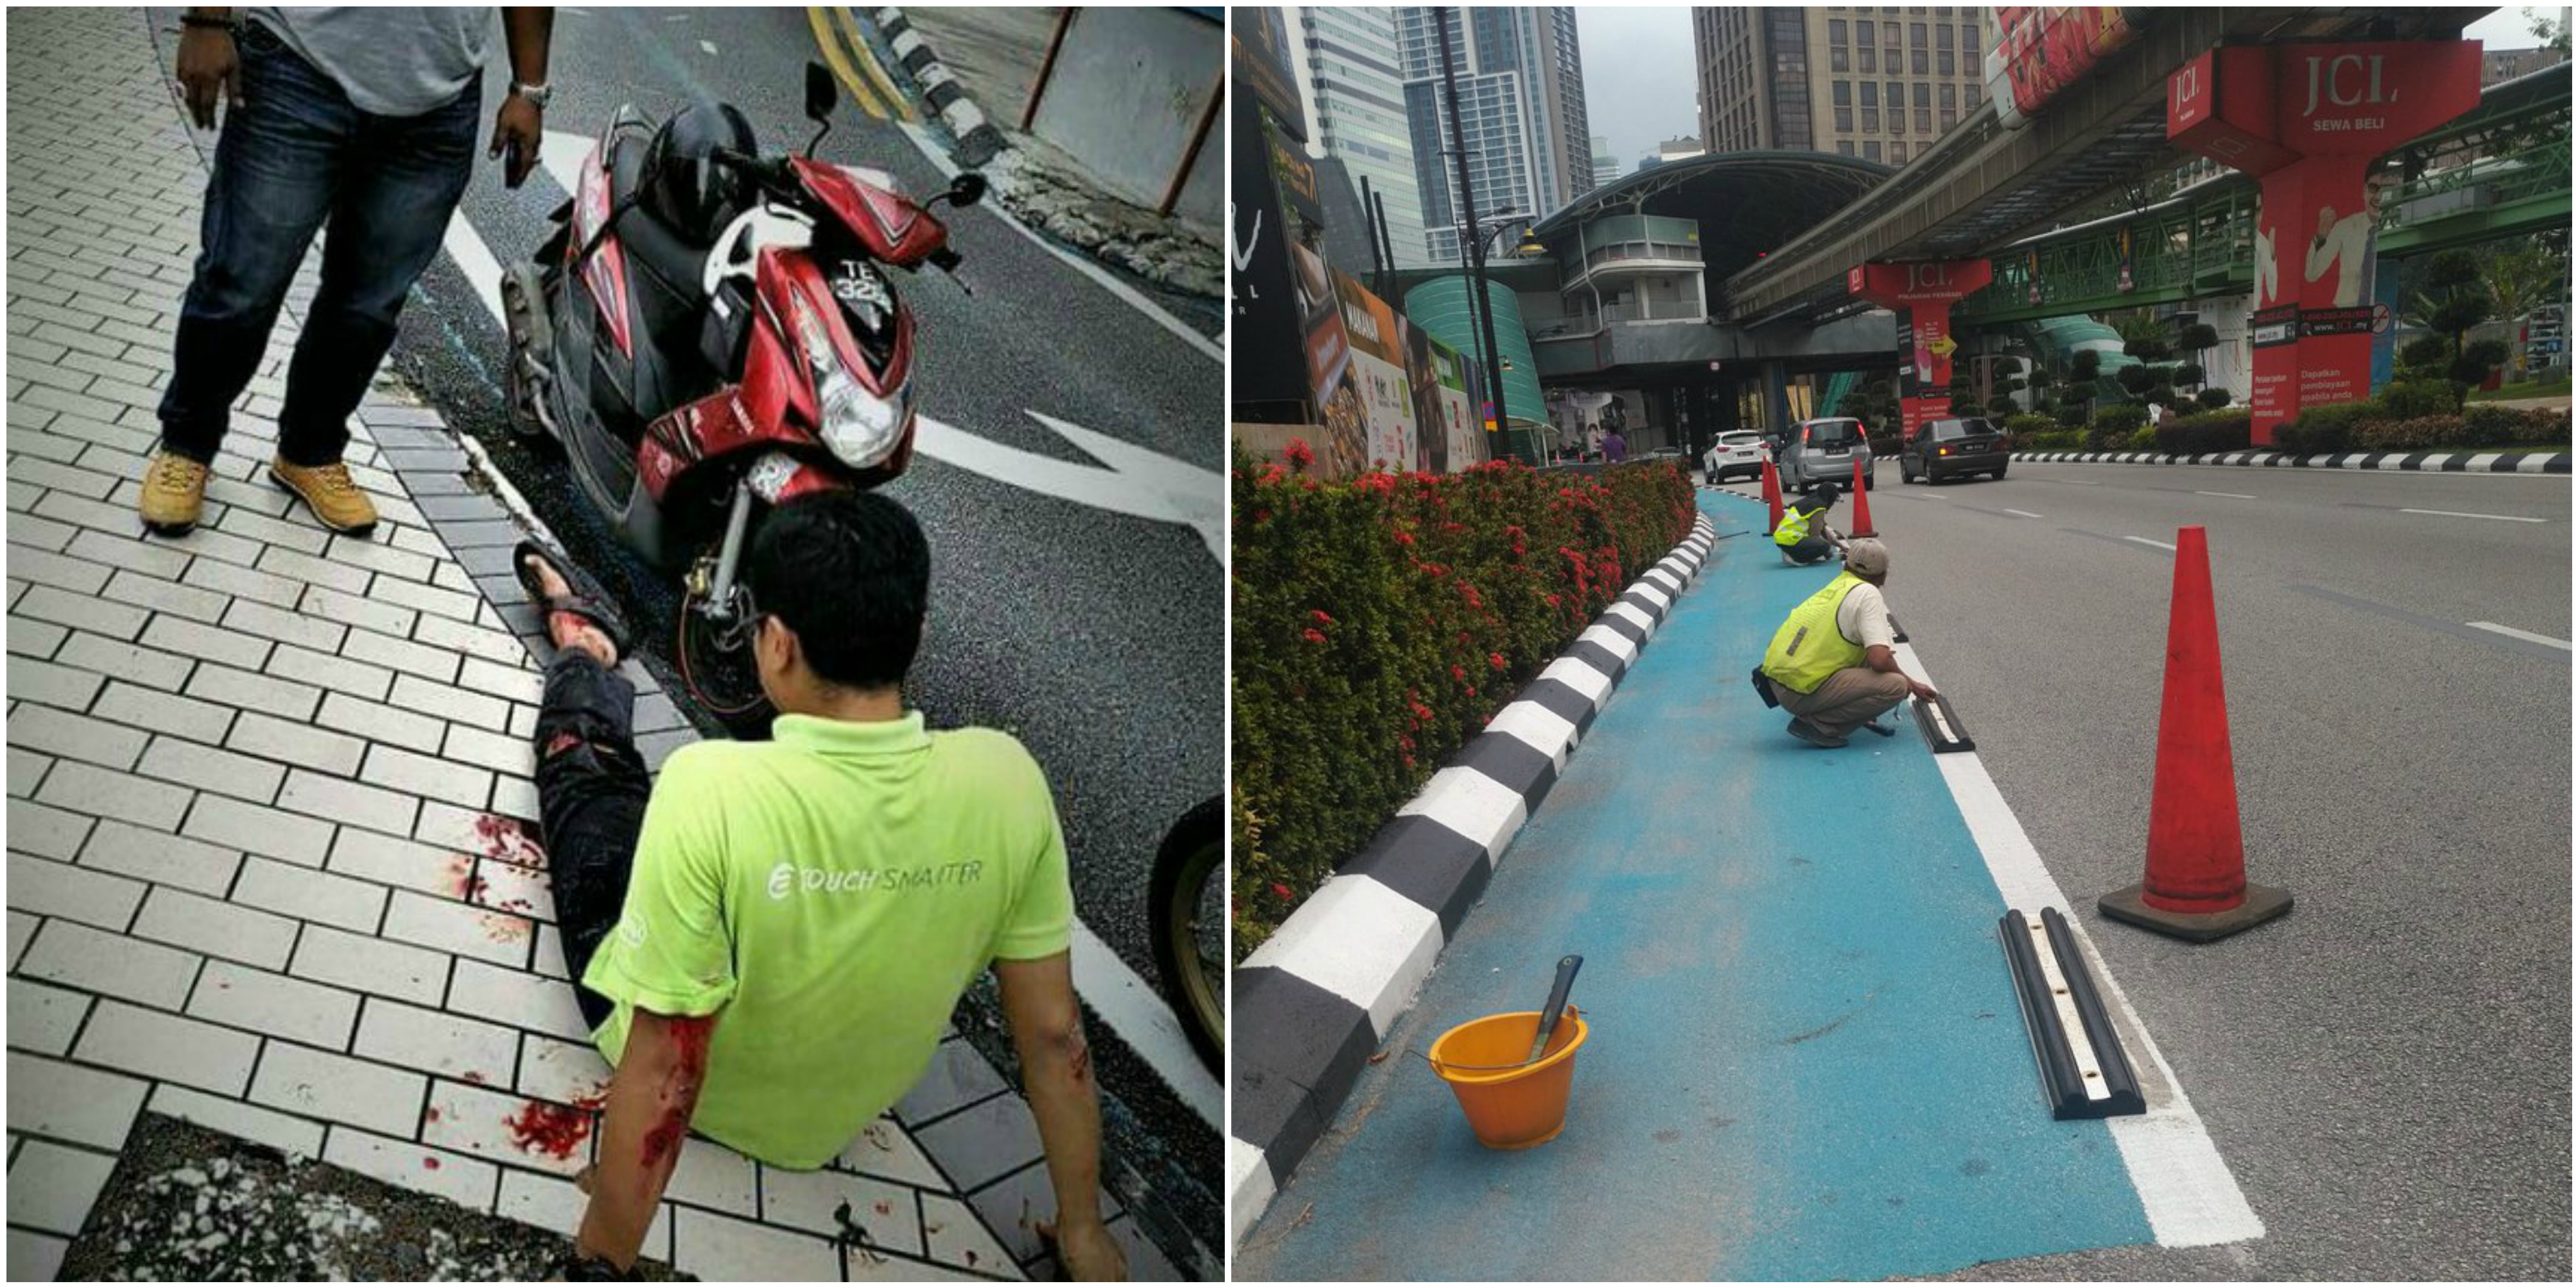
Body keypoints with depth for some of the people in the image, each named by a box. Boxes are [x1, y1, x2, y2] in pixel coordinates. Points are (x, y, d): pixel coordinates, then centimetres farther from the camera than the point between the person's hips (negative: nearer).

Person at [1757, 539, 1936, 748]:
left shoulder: (1837, 585, 20)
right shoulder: (1867, 594, -7)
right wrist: (1909, 682, 4)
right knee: (1896, 686, -10)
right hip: (1802, 691, -9)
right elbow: (1880, 659, -17)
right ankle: (1815, 723, -9)